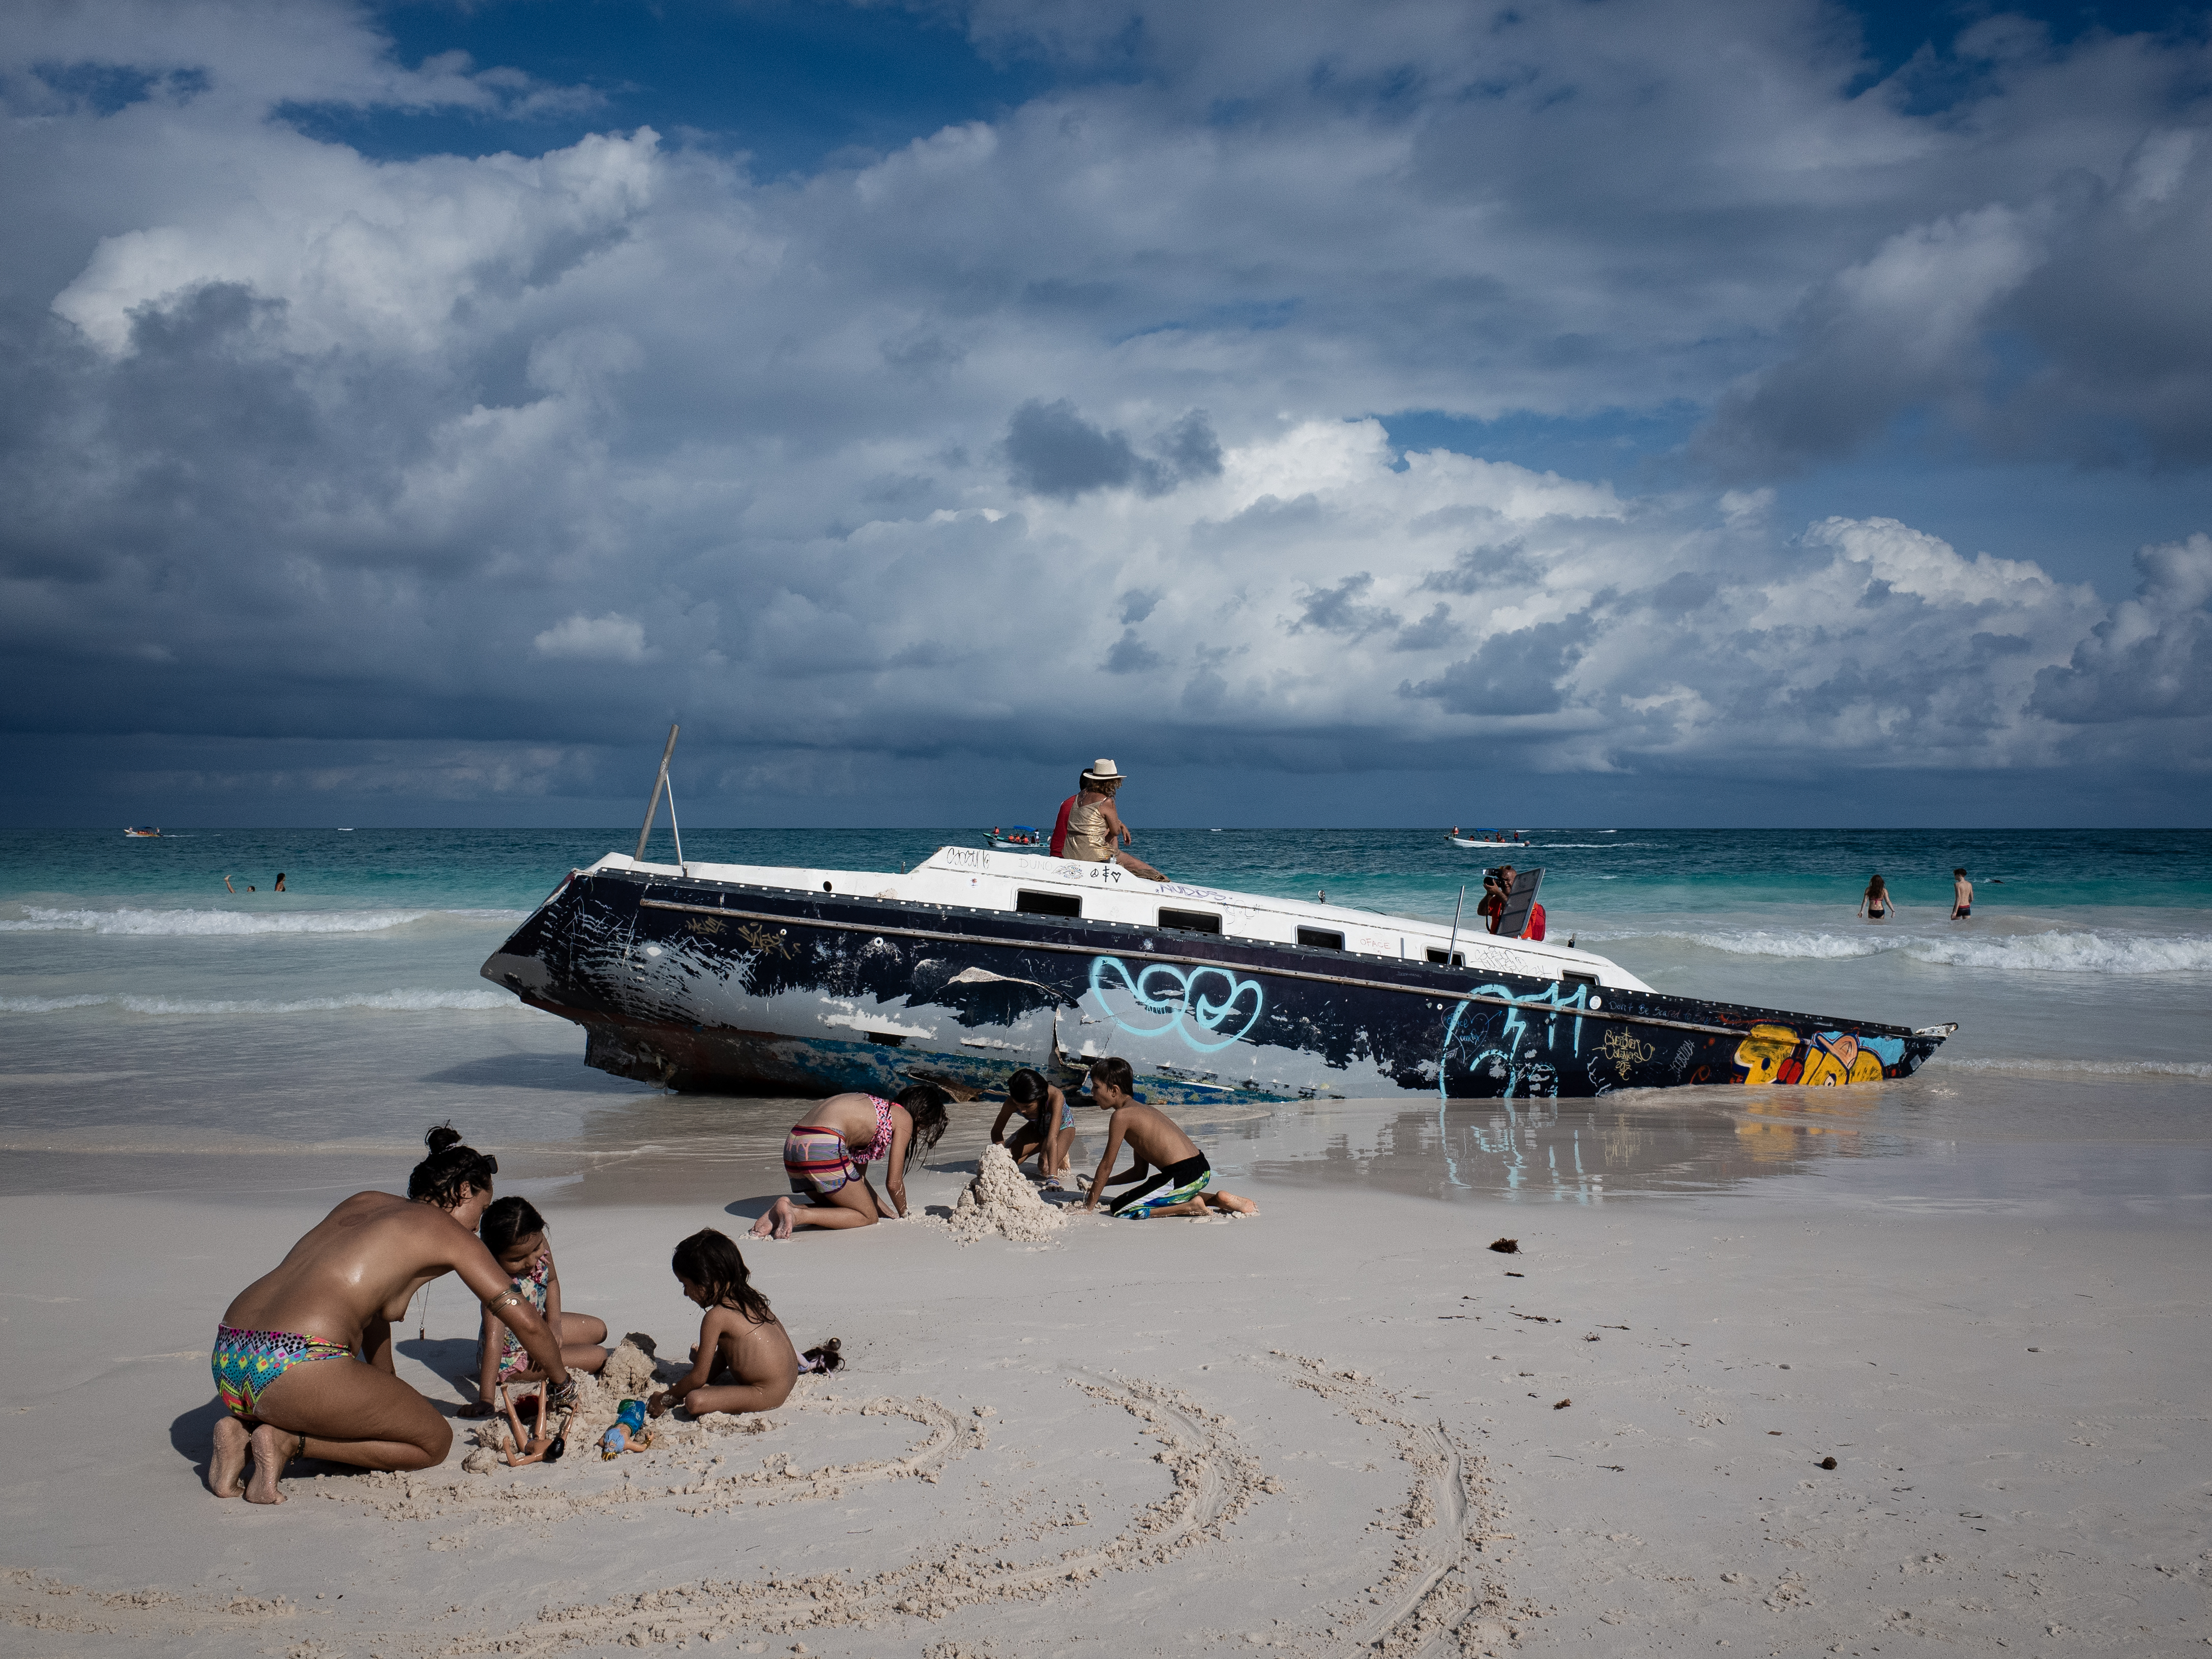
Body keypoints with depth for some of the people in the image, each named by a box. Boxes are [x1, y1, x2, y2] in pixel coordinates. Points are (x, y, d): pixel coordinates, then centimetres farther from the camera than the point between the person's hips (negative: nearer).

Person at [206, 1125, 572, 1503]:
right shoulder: (447, 1231, 5)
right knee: (434, 1443, 10)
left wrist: (390, 1396, 51)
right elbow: (525, 1320, 5)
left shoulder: (362, 1203, 26)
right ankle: (288, 1442, -5)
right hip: (295, 1369, -8)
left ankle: (243, 1430, 9)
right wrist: (562, 1386, 24)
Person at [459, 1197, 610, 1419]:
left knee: (599, 1330, 21)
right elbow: (494, 1337, -43)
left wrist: (553, 1324, -10)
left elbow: (551, 1281, 3)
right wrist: (486, 1400, -46)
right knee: (598, 1357, -11)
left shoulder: (538, 1244, -18)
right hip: (510, 1358, -8)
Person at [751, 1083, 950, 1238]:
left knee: (835, 1207, 27)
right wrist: (902, 1214, 25)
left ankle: (788, 1209, 2)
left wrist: (888, 1212, 35)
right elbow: (894, 1182, 6)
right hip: (824, 1147, -9)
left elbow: (858, 1178, 33)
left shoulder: (882, 1109, 30)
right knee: (868, 1216, 6)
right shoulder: (904, 1119, 6)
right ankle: (796, 1214, -12)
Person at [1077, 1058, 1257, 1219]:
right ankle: (1217, 1200, 18)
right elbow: (1139, 1172, 25)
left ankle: (1191, 1207, -6)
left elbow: (1107, 1164, -3)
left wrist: (1089, 1205, 5)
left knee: (1119, 1209, -6)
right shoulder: (1144, 1111, 22)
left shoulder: (1121, 1116, -6)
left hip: (1182, 1178, -9)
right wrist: (1098, 1184, 28)